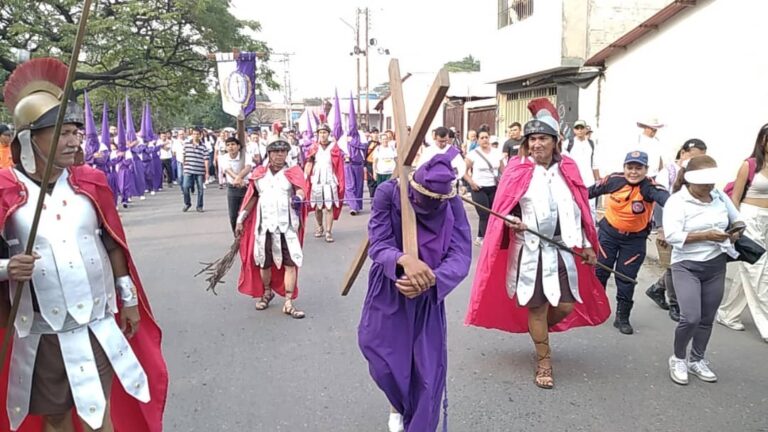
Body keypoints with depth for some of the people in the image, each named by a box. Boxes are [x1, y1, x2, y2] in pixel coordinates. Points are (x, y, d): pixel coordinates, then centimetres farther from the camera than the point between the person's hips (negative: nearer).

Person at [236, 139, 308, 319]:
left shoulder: (293, 172, 0)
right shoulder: (259, 173, 8)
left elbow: (300, 190, -18)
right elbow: (252, 198, 15)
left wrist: (298, 197, -42)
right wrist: (240, 220, 14)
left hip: (287, 225, -2)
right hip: (264, 225, 3)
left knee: (291, 263, -6)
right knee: (263, 263, 11)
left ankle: (288, 303, 2)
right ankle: (267, 292, 36)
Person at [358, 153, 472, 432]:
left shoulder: (453, 205, -17)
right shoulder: (388, 193, -20)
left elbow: (461, 256, -22)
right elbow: (378, 244, -23)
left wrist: (431, 279, -43)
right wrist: (404, 260, -46)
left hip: (427, 298, 1)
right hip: (387, 294, 0)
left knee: (429, 371, 3)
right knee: (385, 362, 9)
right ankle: (399, 406, 45)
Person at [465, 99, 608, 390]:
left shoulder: (567, 170, 5)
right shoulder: (517, 171, -6)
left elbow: (577, 210, 11)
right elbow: (503, 210, -2)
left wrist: (586, 245, 11)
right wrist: (512, 221, -24)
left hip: (562, 249, 3)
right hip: (529, 251, -3)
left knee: (566, 305, 5)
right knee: (536, 306, 6)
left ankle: (541, 330, 39)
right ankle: (544, 359, 26)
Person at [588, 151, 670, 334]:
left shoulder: (649, 186, -24)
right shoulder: (614, 180, -16)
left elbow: (663, 196, -46)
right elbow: (592, 191, 0)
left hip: (635, 239, -1)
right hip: (609, 233, 2)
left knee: (626, 278, 5)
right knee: (600, 271, 10)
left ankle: (622, 318, 23)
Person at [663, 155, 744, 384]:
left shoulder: (720, 196, 4)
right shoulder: (677, 201, -13)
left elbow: (737, 220, 19)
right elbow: (672, 236, -22)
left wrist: (736, 231, -3)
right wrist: (706, 235, -25)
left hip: (716, 266, 6)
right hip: (687, 266, -5)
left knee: (707, 319, 13)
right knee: (691, 318, -13)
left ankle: (697, 361, 33)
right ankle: (678, 359, 13)